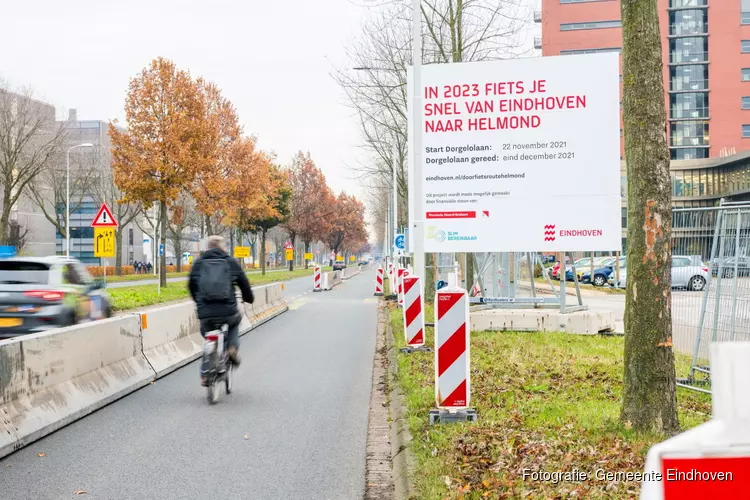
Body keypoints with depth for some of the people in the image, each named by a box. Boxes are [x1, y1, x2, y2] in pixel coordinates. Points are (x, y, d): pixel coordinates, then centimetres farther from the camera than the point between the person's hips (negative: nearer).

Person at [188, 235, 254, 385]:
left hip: (205, 314, 1)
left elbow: (191, 285, 19)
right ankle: (232, 348, 10)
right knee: (235, 322, 34)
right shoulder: (231, 262, 7)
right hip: (228, 312, -1)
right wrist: (249, 298, 33)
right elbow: (244, 283, 12)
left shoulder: (198, 262, 10)